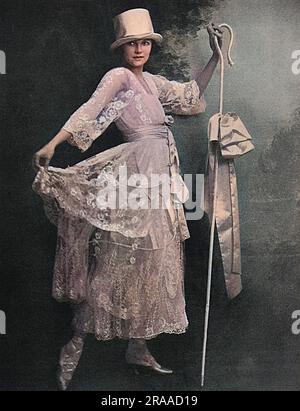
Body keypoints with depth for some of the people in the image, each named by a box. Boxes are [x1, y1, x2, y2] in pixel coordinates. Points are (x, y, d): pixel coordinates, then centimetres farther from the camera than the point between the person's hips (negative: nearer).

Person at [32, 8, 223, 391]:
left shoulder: (151, 81, 20)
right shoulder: (118, 76, -2)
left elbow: (190, 96, 27)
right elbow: (88, 112, -15)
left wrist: (215, 55, 23)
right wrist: (51, 145, -27)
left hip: (159, 178, 8)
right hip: (139, 173, -8)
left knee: (151, 264, 8)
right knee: (117, 262, -9)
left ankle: (138, 349, 17)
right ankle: (75, 344, 3)